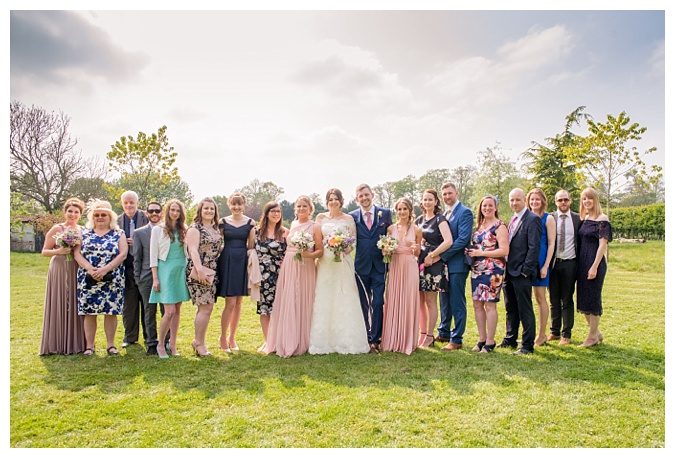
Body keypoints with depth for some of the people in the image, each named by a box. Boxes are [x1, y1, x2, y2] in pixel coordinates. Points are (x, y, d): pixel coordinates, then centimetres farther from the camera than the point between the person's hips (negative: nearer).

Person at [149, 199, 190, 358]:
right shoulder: (158, 229, -1)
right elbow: (153, 255, -2)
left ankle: (172, 345, 17)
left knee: (177, 310, 7)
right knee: (170, 311, -10)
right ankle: (160, 344, 9)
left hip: (182, 271, 4)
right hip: (166, 271, -4)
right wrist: (155, 278, -7)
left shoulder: (184, 230, 10)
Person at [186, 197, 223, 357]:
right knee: (206, 308, -9)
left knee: (205, 308, 10)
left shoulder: (216, 229, 16)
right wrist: (200, 269, -26)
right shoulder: (195, 228, -6)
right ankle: (199, 343, 4)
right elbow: (193, 250, -16)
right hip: (198, 272, -7)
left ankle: (198, 341, 20)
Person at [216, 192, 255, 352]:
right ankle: (222, 337, 14)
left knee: (239, 302, 7)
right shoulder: (223, 222, 3)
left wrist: (251, 264, 0)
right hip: (227, 261, -2)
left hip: (242, 262, 2)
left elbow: (251, 246, 6)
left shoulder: (250, 223, 4)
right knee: (230, 303, -6)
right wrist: (217, 261, -1)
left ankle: (232, 337, 22)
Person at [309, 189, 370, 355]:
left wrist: (344, 250, -11)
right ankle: (324, 340, 9)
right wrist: (328, 247, -7)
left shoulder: (348, 219, 7)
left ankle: (346, 340, 7)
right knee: (324, 300, 1)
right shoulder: (320, 217, 10)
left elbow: (353, 241, 7)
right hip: (325, 262, 1)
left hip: (343, 262, -1)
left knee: (344, 299, -1)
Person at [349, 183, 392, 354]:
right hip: (361, 265, 1)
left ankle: (375, 339, 6)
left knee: (378, 303, -5)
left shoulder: (385, 213, 4)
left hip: (379, 265, -1)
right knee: (363, 304, 10)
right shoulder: (352, 216, 4)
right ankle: (365, 337, 23)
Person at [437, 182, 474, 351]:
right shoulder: (444, 214, 15)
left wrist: (441, 255, -19)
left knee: (457, 303, 0)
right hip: (444, 263, 8)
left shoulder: (465, 212, -10)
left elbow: (463, 239, -18)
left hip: (457, 264, -8)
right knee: (445, 301, 16)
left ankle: (456, 339, 9)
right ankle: (444, 333, 28)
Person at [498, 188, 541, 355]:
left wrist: (525, 270, -17)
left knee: (525, 310, 1)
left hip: (522, 272, -8)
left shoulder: (532, 219, -10)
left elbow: (534, 247, -16)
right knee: (511, 308, 17)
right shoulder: (513, 219, 16)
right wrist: (505, 267, 12)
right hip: (509, 271, 8)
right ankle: (510, 339, 29)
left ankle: (527, 345, 11)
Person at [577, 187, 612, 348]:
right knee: (583, 300, 11)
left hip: (595, 263, -7)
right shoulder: (584, 219, 12)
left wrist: (594, 267, -18)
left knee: (593, 299, 0)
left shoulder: (602, 219, -8)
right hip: (582, 263, 7)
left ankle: (592, 337, 12)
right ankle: (596, 333, 26)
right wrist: (580, 265, 9)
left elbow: (603, 244, -13)